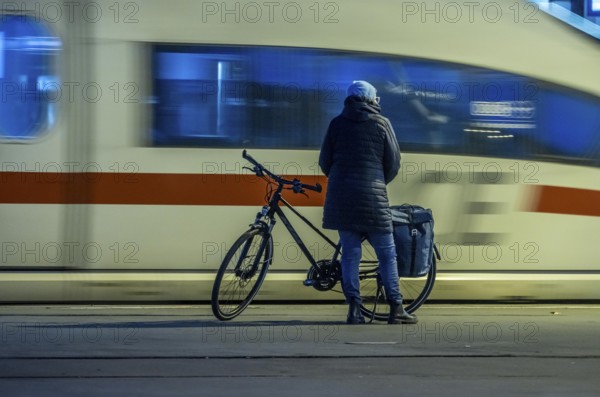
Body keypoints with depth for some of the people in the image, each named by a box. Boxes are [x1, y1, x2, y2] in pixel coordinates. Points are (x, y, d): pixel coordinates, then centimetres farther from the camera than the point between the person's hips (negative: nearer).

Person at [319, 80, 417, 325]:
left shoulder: (337, 123, 7)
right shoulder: (381, 123, 3)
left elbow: (324, 162, 8)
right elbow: (394, 162, 4)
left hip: (341, 195, 2)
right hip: (372, 196, -2)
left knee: (350, 253, 7)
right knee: (386, 253, 4)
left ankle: (354, 308, 0)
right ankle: (395, 309, 3)